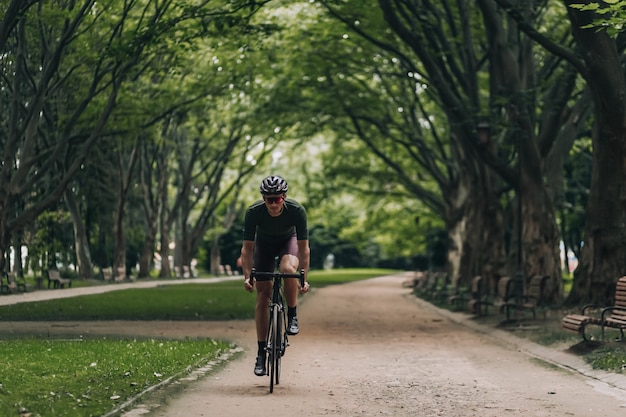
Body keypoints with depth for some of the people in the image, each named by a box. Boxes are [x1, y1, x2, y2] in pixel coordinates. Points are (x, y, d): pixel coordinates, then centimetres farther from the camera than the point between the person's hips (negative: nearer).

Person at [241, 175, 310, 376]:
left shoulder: (297, 210, -33)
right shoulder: (253, 212, -32)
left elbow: (303, 248, -27)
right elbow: (247, 248, -24)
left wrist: (304, 278, -35)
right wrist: (247, 276, -34)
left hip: (288, 241, -1)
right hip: (264, 244, 1)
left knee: (288, 269, -36)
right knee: (263, 295, -6)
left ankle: (292, 316, -12)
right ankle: (261, 353, 0)